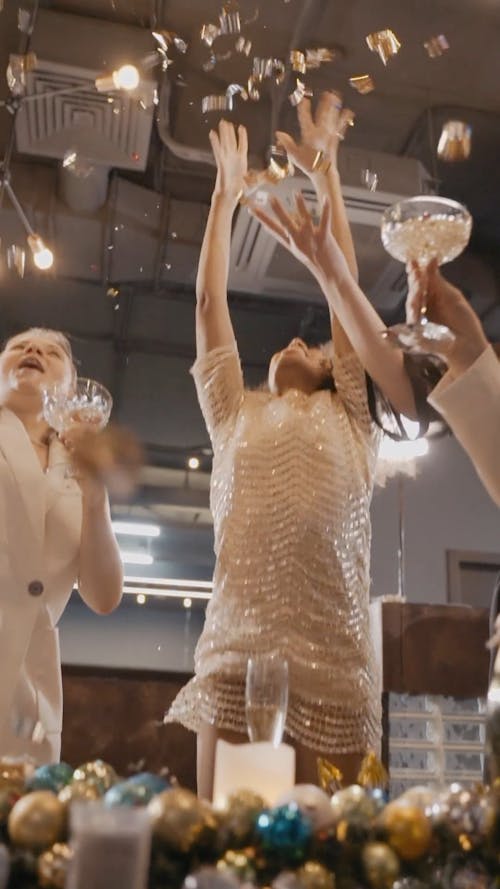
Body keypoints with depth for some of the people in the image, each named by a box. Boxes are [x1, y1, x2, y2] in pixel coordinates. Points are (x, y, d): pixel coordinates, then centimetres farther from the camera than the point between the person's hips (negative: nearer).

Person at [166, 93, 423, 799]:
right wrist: (226, 194, 27)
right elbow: (209, 302, 22)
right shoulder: (236, 416, 21)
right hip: (235, 654, 1)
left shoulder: (347, 418, 18)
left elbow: (346, 291, 15)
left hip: (334, 659, 0)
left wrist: (327, 173, 19)